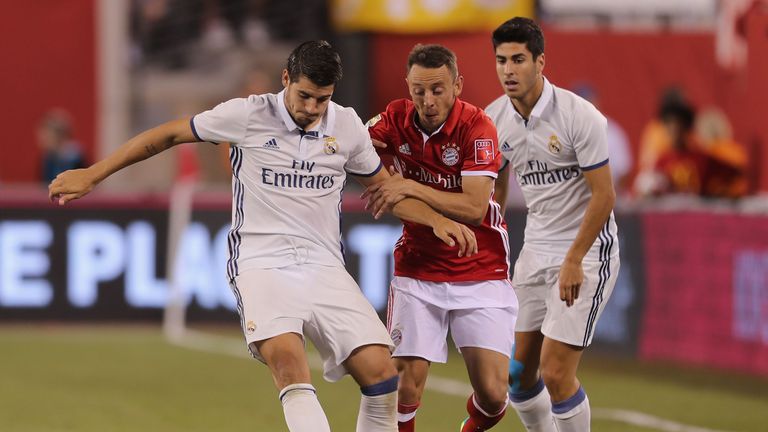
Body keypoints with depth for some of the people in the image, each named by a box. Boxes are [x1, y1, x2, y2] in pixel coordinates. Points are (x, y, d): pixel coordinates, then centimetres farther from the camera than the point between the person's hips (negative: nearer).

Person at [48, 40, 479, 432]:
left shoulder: (347, 125, 5)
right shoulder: (249, 115, -5)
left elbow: (383, 186, 22)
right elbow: (170, 134, 6)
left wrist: (436, 220, 7)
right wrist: (92, 175, 7)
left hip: (324, 267, 4)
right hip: (262, 265, -4)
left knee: (381, 371, -13)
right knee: (287, 356, -33)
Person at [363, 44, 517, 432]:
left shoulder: (476, 126, -15)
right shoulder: (397, 119, -4)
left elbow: (474, 208, -22)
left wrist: (411, 188, -27)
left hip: (481, 272, -2)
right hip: (417, 271, 2)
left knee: (492, 393, -9)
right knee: (407, 382, -12)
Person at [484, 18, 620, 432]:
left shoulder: (580, 116, -17)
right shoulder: (495, 118, 1)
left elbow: (604, 196, -16)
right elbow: (494, 191, 16)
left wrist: (574, 261, -17)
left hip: (587, 250, -7)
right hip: (535, 249, 7)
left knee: (555, 373, -13)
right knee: (517, 371, 6)